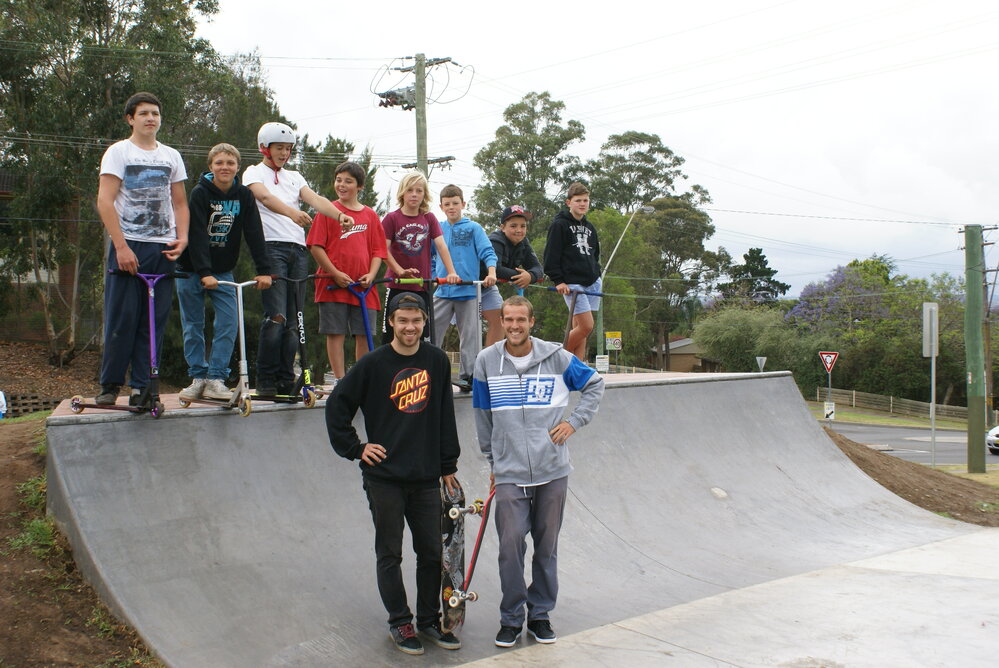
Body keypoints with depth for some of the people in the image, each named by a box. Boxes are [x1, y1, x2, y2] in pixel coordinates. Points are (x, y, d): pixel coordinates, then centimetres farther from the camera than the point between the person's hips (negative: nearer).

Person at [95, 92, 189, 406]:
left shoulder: (171, 156, 16)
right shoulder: (118, 152, 3)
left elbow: (180, 203, 19)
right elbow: (104, 201, -5)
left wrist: (182, 237, 0)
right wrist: (121, 246, -14)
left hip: (163, 249, 4)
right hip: (128, 246, -3)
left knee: (154, 321, 1)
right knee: (122, 318, -4)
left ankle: (141, 387, 8)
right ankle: (110, 385, 7)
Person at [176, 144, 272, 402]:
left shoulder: (244, 196, -3)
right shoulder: (200, 193, -13)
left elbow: (254, 234, -7)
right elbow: (197, 235, -21)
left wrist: (264, 271, -16)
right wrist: (204, 273, -31)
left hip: (223, 271, 3)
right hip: (191, 270, -2)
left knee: (229, 322, -9)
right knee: (193, 325, 2)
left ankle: (216, 379, -4)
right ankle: (198, 378, 12)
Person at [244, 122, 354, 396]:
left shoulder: (294, 177, 23)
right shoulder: (254, 173, 7)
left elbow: (315, 199, 4)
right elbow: (265, 197, -15)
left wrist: (339, 214, -17)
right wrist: (292, 212, -35)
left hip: (298, 250, 6)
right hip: (271, 247, -5)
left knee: (293, 321, 3)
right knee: (276, 317, -16)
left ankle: (286, 381, 8)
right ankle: (265, 381, -7)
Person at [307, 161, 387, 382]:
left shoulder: (370, 215, 11)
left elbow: (377, 250, 12)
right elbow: (315, 246, -3)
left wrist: (371, 275, -5)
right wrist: (336, 274, -11)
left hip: (363, 286, 3)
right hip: (333, 284, -3)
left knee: (363, 335, 5)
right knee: (336, 333, -2)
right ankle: (340, 380, 3)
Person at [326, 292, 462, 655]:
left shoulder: (437, 360, 4)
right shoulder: (373, 363, -5)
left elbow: (445, 417, 8)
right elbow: (337, 406, 0)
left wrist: (448, 466, 8)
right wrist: (355, 449, -4)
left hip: (426, 477, 3)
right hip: (384, 477, -3)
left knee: (432, 552, 8)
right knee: (390, 554, 5)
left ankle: (430, 620, 23)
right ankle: (400, 622, 18)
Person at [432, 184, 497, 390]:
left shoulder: (473, 228, 2)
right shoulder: (437, 229, 10)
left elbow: (487, 252, -5)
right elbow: (431, 257, 17)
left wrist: (491, 273, -22)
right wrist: (432, 277, 4)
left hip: (468, 291, -2)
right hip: (442, 292, 2)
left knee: (469, 336, 4)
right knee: (430, 333, -1)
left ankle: (467, 375, 12)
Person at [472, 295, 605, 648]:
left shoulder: (556, 356, 0)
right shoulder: (486, 361, 2)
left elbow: (595, 384, 14)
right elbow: (483, 417, 12)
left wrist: (574, 421, 2)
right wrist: (492, 461, 13)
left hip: (552, 471, 1)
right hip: (509, 473, 0)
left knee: (547, 547, 8)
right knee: (511, 546, -6)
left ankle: (540, 614, 23)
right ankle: (511, 618, 10)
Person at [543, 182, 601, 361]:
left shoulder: (589, 227, 17)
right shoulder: (559, 225, -5)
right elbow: (551, 255, -9)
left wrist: (596, 274, 16)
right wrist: (558, 281, -14)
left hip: (592, 282, 7)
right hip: (572, 284, -7)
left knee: (578, 327, 6)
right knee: (586, 326, -13)